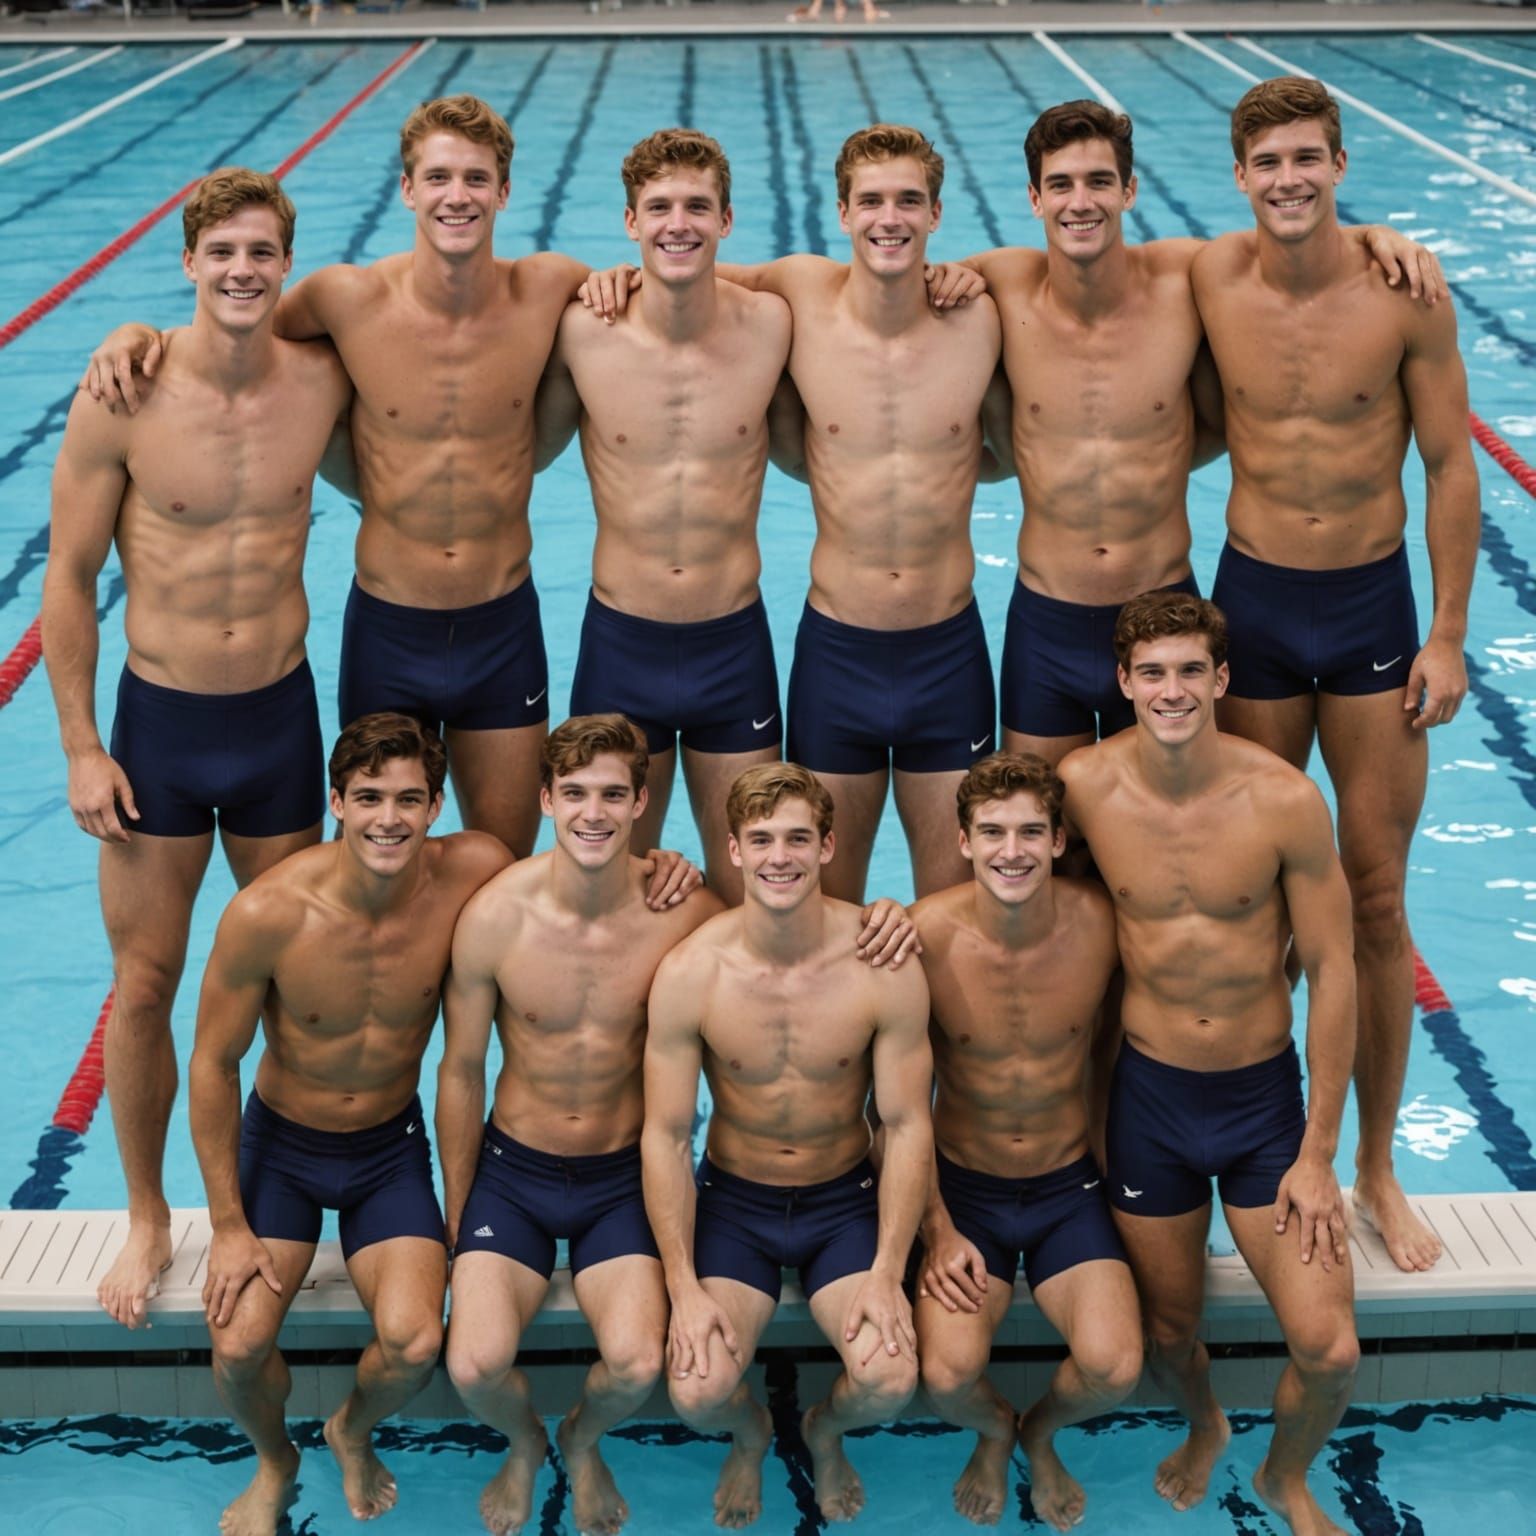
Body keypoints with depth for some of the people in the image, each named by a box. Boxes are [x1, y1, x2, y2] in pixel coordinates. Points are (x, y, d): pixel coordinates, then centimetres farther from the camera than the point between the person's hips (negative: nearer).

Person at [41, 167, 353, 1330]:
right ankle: (147, 1219, 27)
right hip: (160, 722, -2)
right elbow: (69, 579, -6)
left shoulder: (322, 380, -7)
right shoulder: (124, 400, -14)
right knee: (144, 986, 8)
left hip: (281, 714, 2)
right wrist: (81, 748, -6)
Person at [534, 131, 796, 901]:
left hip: (735, 642, 1)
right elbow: (530, 453, 6)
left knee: (746, 891, 12)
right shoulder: (582, 331, -8)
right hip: (620, 642, 0)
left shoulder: (770, 325, -7)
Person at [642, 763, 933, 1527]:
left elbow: (907, 1127, -10)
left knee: (889, 1382, -22)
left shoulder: (884, 968, -17)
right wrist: (684, 1286, -15)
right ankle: (749, 1436, 21)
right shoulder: (689, 972, -17)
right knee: (698, 1392, -21)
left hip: (847, 1198, 0)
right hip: (733, 1198, 0)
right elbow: (665, 1136, -10)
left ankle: (825, 1431, 19)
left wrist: (886, 1273, -16)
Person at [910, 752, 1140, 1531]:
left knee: (1113, 1370, -20)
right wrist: (936, 1230, -8)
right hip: (962, 1187, -1)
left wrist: (1113, 1161, 8)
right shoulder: (924, 933, -18)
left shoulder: (1101, 920, -14)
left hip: (1070, 1185, 1)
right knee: (948, 1374, -23)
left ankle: (1040, 1434, 19)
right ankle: (993, 1433, 17)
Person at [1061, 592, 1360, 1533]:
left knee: (1330, 1351, -6)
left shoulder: (1286, 800, -18)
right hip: (1150, 1098, 1)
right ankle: (1204, 1430, 52)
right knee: (1168, 1332, 14)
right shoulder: (1084, 785, -14)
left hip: (1266, 1098, -1)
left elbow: (1332, 973, -10)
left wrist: (1318, 1155, -8)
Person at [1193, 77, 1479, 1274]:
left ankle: (1378, 1168, 22)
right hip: (1252, 603, 1)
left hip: (1373, 605, -1)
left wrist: (1448, 634, -5)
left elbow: (1451, 465, -3)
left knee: (1377, 903, 6)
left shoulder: (1403, 292, -10)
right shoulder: (1209, 281, -7)